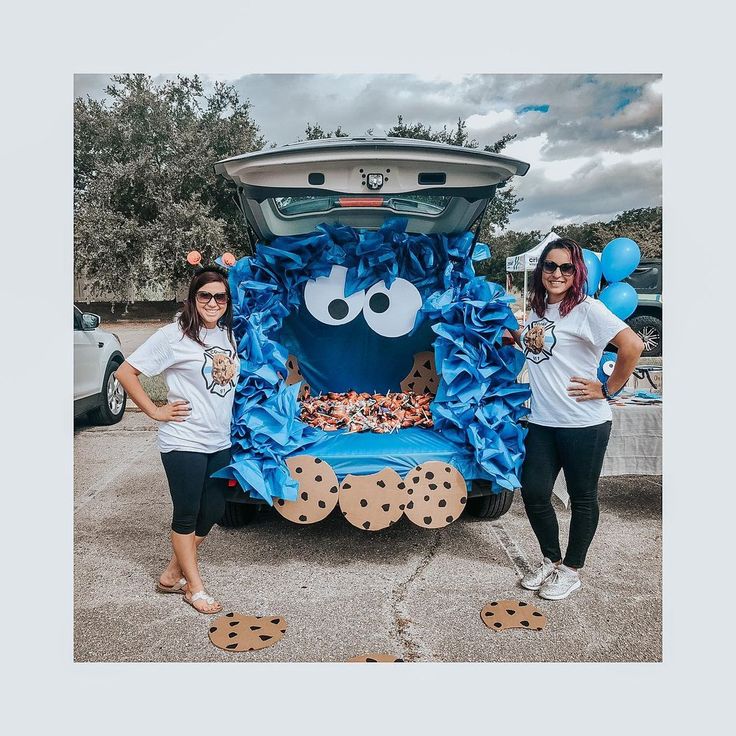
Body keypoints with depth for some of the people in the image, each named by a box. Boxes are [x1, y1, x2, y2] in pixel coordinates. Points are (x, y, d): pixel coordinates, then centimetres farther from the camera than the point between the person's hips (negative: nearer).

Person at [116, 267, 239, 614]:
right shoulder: (175, 335, -13)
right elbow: (126, 372, -11)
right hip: (184, 442, -6)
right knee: (187, 515, 7)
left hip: (220, 442, 7)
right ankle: (194, 588, 23)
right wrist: (156, 411, -11)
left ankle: (173, 573, 32)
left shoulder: (228, 334, 6)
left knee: (212, 512, 13)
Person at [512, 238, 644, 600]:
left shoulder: (587, 309, -13)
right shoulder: (536, 309, 9)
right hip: (542, 422, 7)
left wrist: (607, 389, -17)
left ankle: (570, 571, 28)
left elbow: (633, 345, -22)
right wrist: (509, 331, 13)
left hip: (584, 423, -7)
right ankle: (550, 560, 32)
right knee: (533, 493, 9)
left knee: (582, 498, 10)